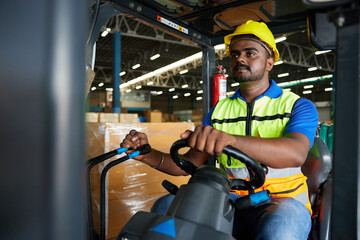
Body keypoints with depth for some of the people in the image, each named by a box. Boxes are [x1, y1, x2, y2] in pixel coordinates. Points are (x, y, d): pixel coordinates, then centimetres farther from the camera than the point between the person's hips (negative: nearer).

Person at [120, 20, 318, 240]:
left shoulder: (298, 106, -1)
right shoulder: (219, 110, 11)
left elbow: (296, 153, -24)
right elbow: (189, 163, 7)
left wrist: (231, 139, -42)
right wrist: (149, 155, -13)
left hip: (283, 200, -2)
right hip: (231, 199, 3)